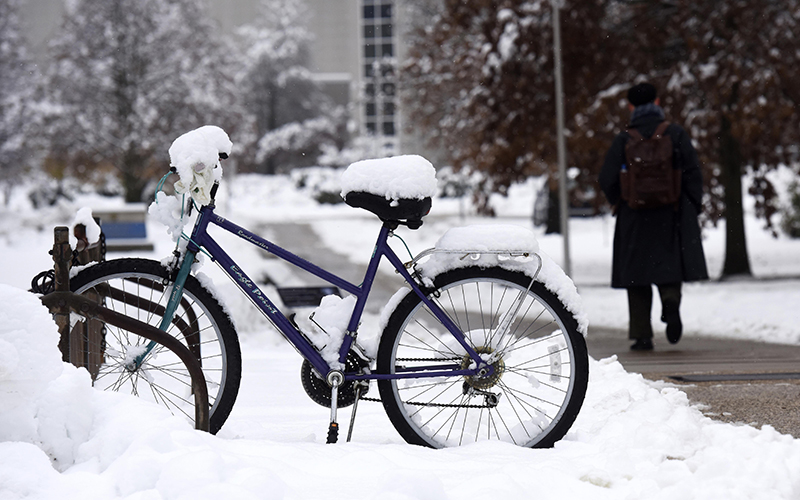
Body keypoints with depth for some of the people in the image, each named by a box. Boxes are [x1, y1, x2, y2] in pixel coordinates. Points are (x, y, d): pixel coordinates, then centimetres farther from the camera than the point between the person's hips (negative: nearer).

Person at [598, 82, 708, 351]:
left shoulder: (624, 139, -4)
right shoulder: (675, 133, -2)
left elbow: (607, 179, -5)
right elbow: (693, 173, -5)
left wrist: (618, 202, 14)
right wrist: (693, 208, 3)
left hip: (635, 218, 0)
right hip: (671, 214, 0)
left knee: (638, 277, 8)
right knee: (669, 265, 11)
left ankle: (642, 335, 4)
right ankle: (671, 299, -22)